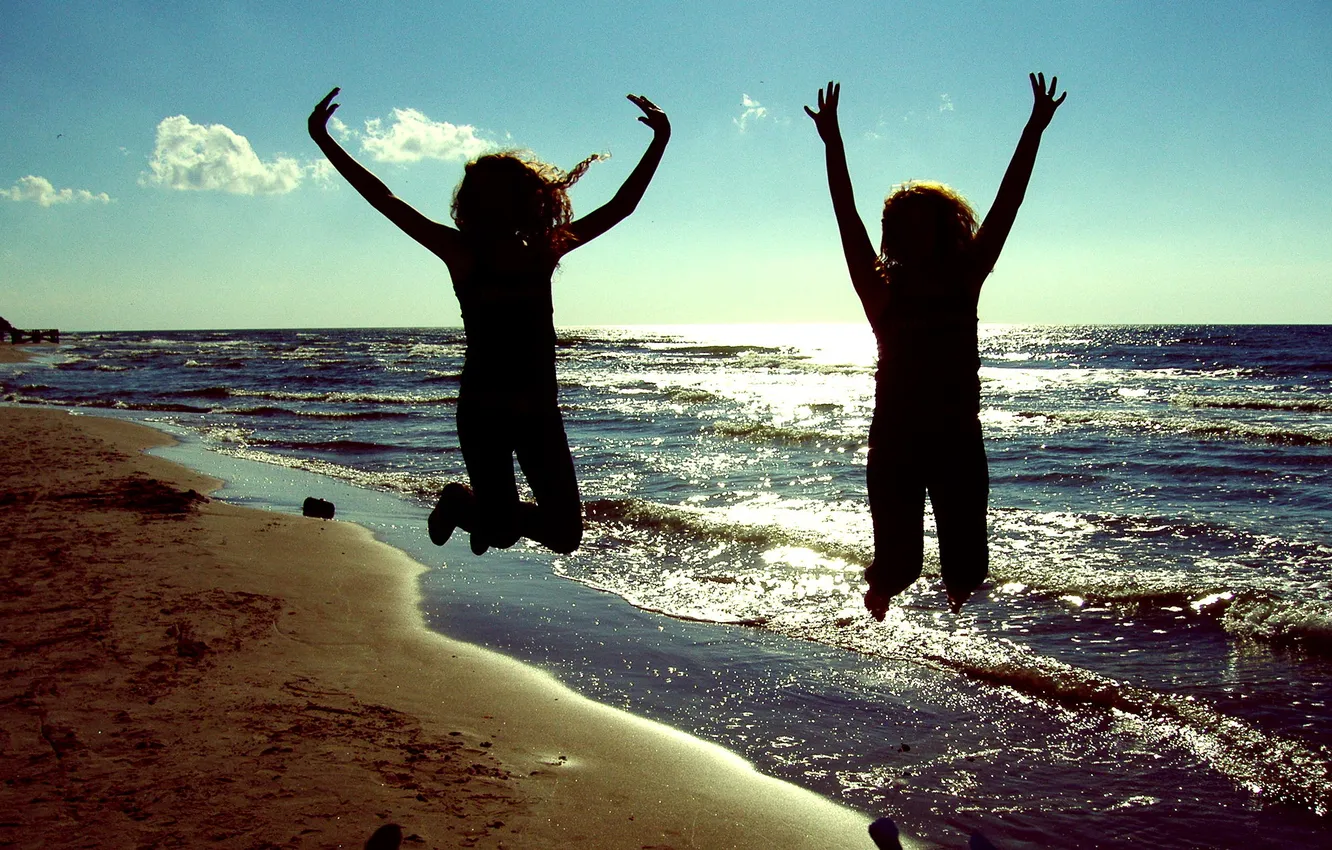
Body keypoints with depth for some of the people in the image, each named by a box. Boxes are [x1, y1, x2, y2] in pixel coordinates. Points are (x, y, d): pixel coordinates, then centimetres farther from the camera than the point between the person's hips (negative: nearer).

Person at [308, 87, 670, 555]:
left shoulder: (543, 252, 9)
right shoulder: (463, 254, 1)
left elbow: (620, 207, 12)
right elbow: (385, 201, -1)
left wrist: (659, 143, 10)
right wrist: (324, 142, -3)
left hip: (540, 412, 3)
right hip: (483, 410, -3)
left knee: (565, 535, 2)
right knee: (501, 533, -3)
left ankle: (493, 511, 33)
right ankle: (460, 501, 32)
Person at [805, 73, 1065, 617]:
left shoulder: (965, 281, 8)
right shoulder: (882, 289, 2)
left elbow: (1006, 206, 5)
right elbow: (847, 219, -6)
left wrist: (1035, 131, 2)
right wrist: (832, 145, -13)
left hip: (959, 437, 2)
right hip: (896, 438, -2)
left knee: (965, 562, 7)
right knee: (895, 562, 0)